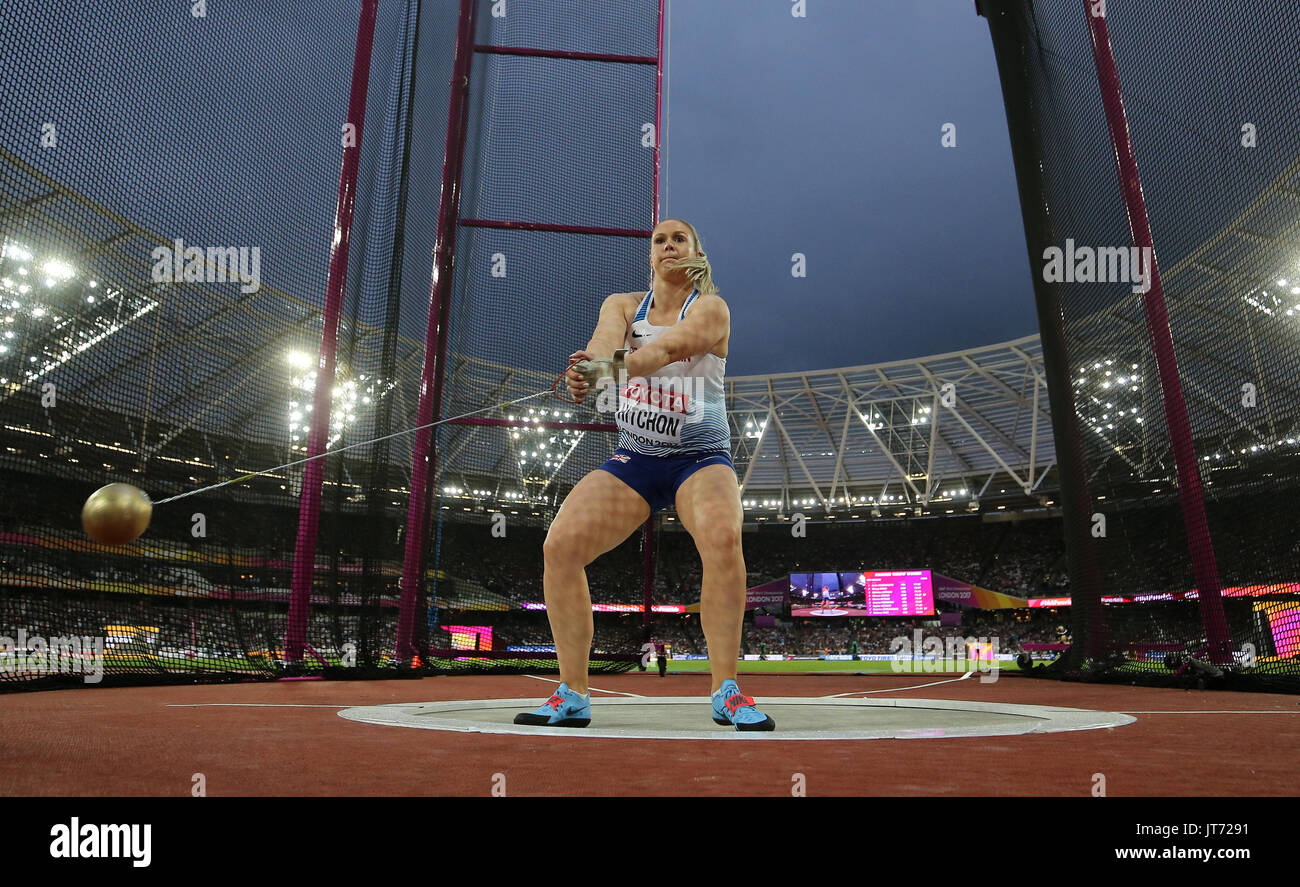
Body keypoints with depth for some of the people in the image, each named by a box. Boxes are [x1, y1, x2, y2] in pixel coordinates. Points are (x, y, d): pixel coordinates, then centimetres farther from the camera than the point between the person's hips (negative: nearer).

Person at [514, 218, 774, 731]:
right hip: (633, 459, 4)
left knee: (723, 536, -33)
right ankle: (572, 694, -2)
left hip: (700, 457, -3)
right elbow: (605, 341, -16)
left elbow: (670, 347, -26)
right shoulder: (623, 304, 8)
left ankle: (726, 692, -20)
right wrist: (590, 370, -40)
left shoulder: (710, 309, -3)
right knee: (559, 546, -13)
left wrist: (609, 365, -45)